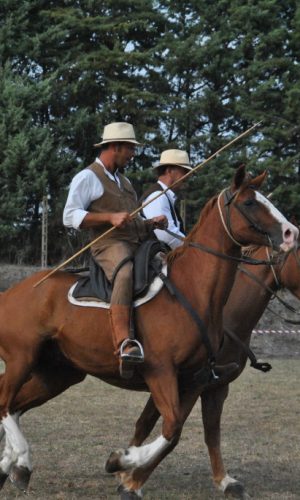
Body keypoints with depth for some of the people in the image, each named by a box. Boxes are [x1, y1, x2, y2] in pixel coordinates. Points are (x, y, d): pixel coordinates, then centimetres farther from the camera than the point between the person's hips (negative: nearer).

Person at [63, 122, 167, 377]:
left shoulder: (123, 181, 29)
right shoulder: (87, 178, 3)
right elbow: (70, 216, -8)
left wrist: (153, 223, 12)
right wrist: (110, 218, -17)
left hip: (138, 245, 9)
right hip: (110, 244, -9)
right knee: (125, 273, -38)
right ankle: (124, 345, -52)